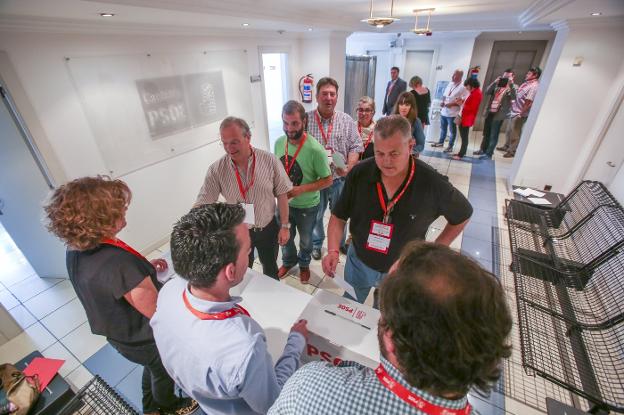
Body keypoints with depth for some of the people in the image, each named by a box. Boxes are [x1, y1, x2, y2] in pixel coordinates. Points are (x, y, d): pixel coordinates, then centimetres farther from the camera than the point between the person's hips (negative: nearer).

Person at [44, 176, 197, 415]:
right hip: (145, 340, -7)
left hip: (117, 334, 7)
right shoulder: (120, 262, -42)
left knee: (152, 368, 34)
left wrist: (144, 268, 0)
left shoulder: (75, 252, -14)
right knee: (164, 373, 26)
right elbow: (158, 313, -33)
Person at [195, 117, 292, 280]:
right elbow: (202, 204, -15)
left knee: (270, 268, 25)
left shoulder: (269, 160, -16)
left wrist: (284, 226, -6)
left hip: (268, 228, 1)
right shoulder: (216, 170, -17)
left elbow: (282, 194, -8)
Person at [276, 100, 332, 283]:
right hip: (283, 203, 4)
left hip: (307, 206, -4)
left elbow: (327, 180, -18)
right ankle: (288, 261, 54)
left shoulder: (315, 149, -25)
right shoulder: (279, 142, -10)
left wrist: (300, 189, -26)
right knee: (285, 237, 24)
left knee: (305, 240, 21)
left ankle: (304, 264, 52)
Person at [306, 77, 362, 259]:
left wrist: (348, 167, -18)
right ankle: (316, 243, 44)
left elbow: (355, 147, -2)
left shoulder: (347, 121, -3)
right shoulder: (306, 120, -8)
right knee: (315, 216, 18)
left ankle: (340, 243, 46)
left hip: (339, 179, 1)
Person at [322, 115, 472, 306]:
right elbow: (339, 216, -9)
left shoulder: (433, 184, -24)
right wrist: (333, 250, -24)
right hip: (358, 262, 2)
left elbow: (462, 215, -3)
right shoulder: (359, 174, -20)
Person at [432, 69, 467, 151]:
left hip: (452, 113, -7)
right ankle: (441, 142, 35)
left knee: (452, 130, 5)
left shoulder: (462, 87, -13)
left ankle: (450, 146, 14)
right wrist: (442, 101, -1)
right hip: (444, 111, 7)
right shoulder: (450, 84, 9)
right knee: (443, 128, 20)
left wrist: (452, 104, -21)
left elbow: (464, 101, -17)